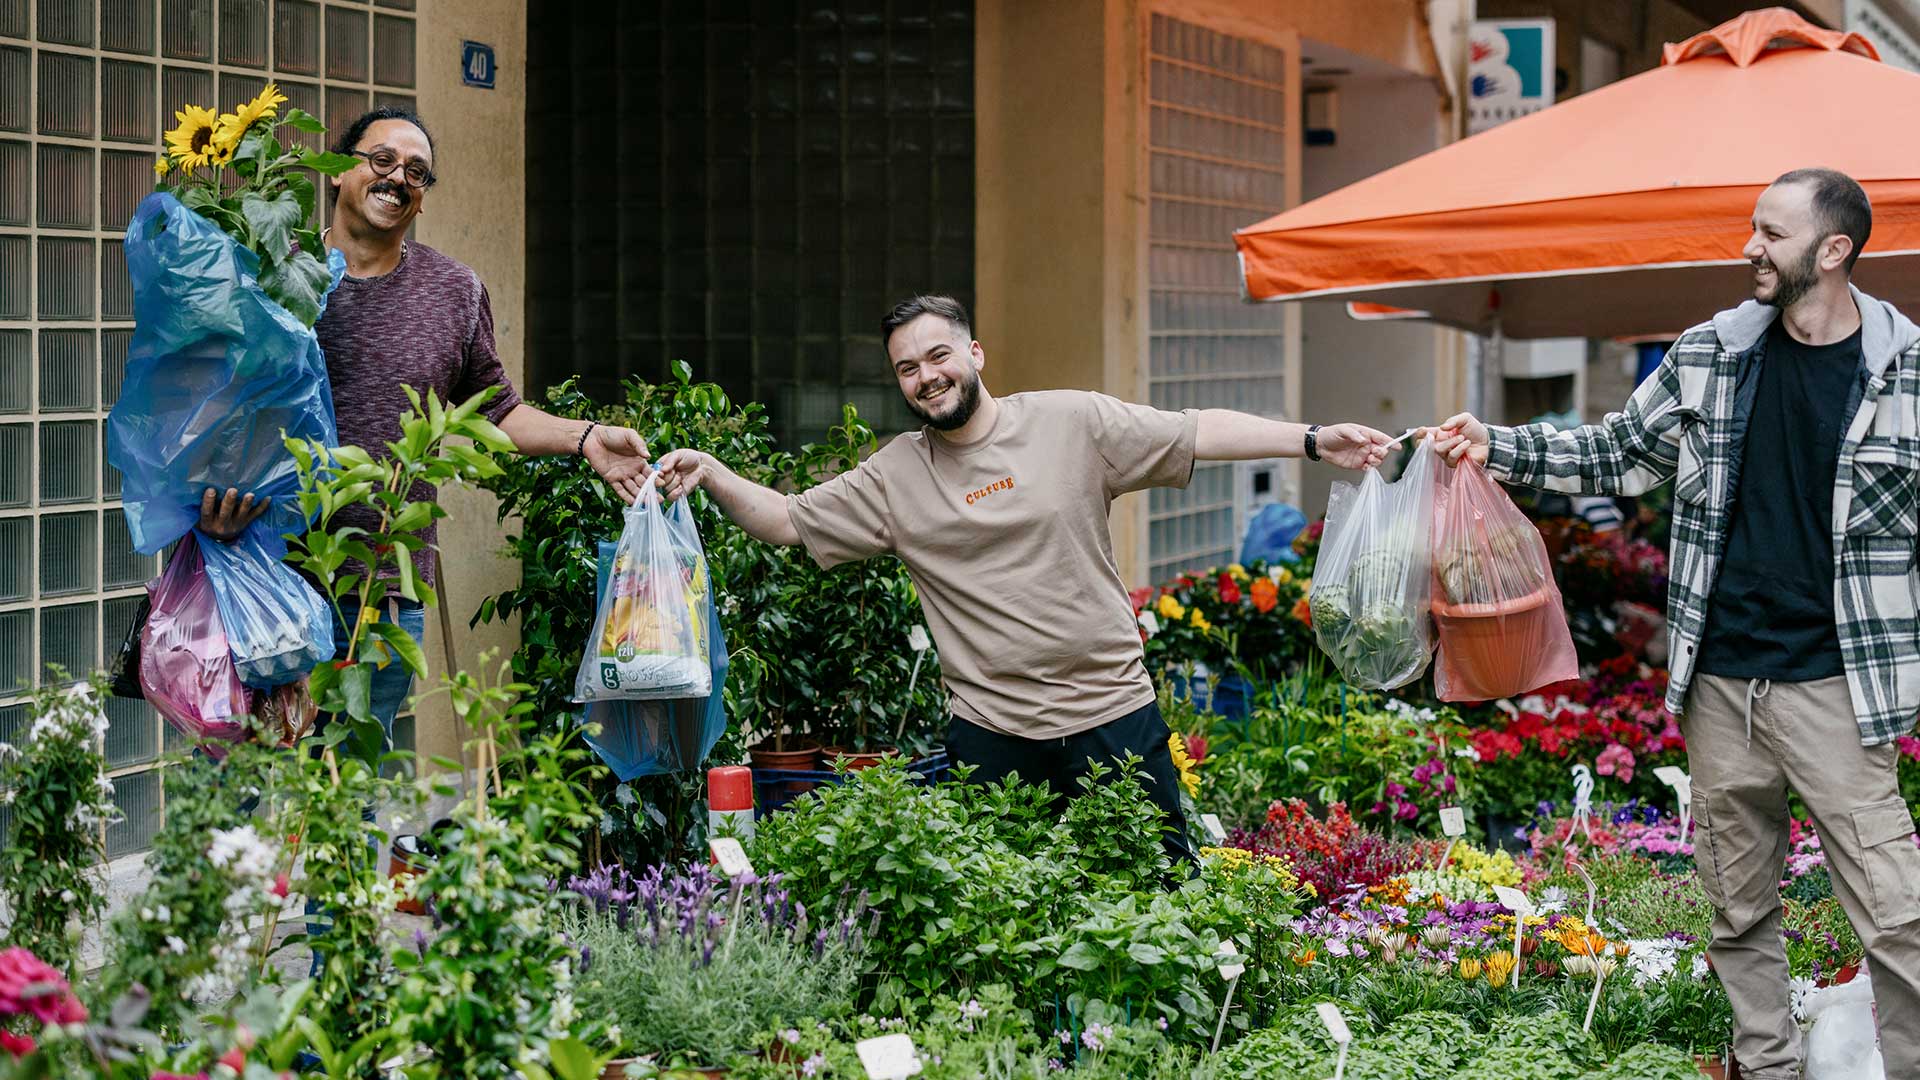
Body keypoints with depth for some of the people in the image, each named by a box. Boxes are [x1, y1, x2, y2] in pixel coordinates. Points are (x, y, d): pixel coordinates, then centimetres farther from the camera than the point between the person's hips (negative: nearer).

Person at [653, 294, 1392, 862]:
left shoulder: (1073, 422, 0)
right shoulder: (892, 478, 5)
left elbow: (1199, 434, -2)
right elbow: (786, 521, 6)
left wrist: (1314, 440, -9)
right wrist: (711, 475, -10)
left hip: (1115, 716, -1)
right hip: (993, 735, 1)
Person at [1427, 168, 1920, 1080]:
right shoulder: (1710, 354, 6)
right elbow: (1619, 454, 17)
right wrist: (1497, 448, 6)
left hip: (1832, 685, -4)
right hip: (1720, 679, 4)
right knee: (1739, 910, 12)